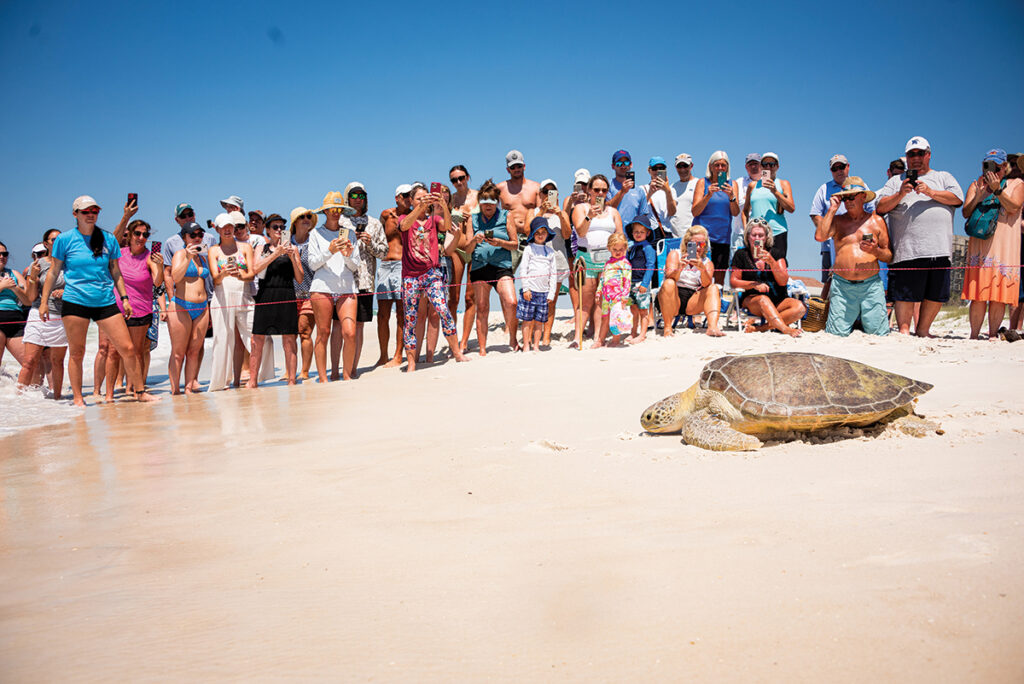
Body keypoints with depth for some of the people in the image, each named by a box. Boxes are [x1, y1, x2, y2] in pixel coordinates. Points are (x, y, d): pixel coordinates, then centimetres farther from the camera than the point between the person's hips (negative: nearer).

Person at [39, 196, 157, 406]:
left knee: (128, 349, -4)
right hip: (75, 302, -2)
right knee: (76, 353, 3)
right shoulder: (64, 240, 3)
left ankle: (139, 391, 8)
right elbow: (53, 272, 8)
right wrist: (44, 301, 5)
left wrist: (124, 298, 10)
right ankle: (78, 398, 16)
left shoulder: (108, 239, 8)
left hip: (105, 302, 2)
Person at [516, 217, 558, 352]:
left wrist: (551, 293, 6)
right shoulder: (529, 248, 2)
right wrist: (526, 288, -9)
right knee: (527, 320, 0)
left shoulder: (550, 251, 11)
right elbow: (523, 269, -2)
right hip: (530, 291, -3)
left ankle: (536, 346, 14)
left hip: (544, 292, 3)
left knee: (540, 321, 6)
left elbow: (553, 273, 12)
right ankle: (526, 346, 7)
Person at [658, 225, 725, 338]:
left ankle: (712, 327, -38)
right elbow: (670, 277, -15)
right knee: (669, 284, -30)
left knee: (714, 288, -17)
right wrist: (679, 268, -37)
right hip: (673, 299, -3)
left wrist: (702, 269, -32)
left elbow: (707, 284, -12)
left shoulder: (707, 262, 10)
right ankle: (668, 328, -30)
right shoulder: (675, 254, 4)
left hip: (693, 301, 3)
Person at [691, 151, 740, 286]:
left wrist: (731, 196, -17)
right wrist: (709, 195, -18)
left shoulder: (732, 184, 11)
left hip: (723, 238, 3)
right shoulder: (703, 182, 4)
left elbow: (735, 213, 1)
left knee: (719, 279, 2)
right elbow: (695, 212, -5)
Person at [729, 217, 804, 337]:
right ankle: (786, 330, -49)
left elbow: (783, 282, -1)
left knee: (799, 307, -26)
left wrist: (771, 262, -15)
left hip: (777, 301, 3)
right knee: (763, 300, -38)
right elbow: (733, 281, 2)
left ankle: (759, 328, -34)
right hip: (751, 299, -3)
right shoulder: (741, 254, 6)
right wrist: (754, 284, -14)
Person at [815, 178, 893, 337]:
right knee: (837, 333, -3)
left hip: (871, 286, 0)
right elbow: (819, 236, -12)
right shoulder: (837, 220, 10)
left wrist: (875, 251, -12)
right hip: (842, 286, 0)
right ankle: (853, 318, 30)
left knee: (879, 333, -3)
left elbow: (889, 256, 10)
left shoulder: (876, 221, 9)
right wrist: (832, 209, -5)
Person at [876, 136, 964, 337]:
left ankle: (922, 330, 17)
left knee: (936, 295, 5)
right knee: (905, 294, -6)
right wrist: (900, 194, -9)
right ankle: (904, 330, 4)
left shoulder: (944, 177, 21)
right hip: (908, 250, -2)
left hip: (939, 249, 2)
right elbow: (881, 208, 6)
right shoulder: (896, 181, 18)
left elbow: (957, 198, 3)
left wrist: (930, 192, -8)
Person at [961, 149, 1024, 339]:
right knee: (979, 294, -7)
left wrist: (997, 190, -16)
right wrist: (978, 196, -12)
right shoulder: (976, 185, 15)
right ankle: (974, 335, -3)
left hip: (1005, 247, 0)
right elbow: (966, 213, 4)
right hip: (980, 244, 1)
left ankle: (993, 334, 5)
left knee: (999, 296, -3)